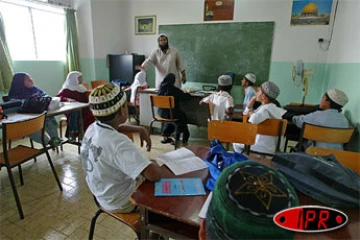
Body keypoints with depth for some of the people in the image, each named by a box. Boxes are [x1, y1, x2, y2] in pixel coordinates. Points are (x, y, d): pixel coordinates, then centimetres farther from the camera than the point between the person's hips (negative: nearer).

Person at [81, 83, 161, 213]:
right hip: (120, 202, -7)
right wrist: (152, 163, -19)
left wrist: (139, 129, 3)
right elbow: (153, 175, -43)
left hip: (104, 194, 8)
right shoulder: (118, 143, -37)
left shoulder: (92, 128, -10)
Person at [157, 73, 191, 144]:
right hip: (171, 113, -5)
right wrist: (187, 93, 16)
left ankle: (166, 137, 30)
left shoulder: (161, 88, -3)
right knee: (183, 116, 22)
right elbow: (185, 96, -8)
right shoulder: (174, 90, -18)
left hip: (161, 112, 5)